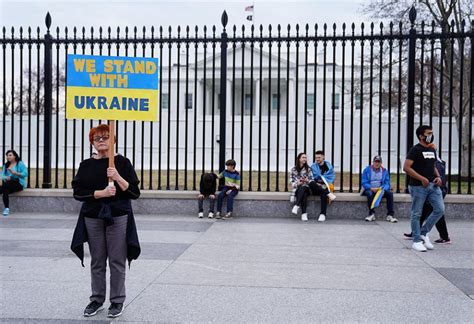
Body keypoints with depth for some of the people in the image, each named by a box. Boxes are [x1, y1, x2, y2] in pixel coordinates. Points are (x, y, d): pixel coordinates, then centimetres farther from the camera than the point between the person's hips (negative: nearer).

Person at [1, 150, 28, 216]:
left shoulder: (20, 163, 3)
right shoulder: (6, 165, 19)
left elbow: (25, 173, -9)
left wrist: (15, 173, -19)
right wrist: (5, 177, -15)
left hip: (18, 184, -4)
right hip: (8, 184, 4)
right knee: (5, 191, -31)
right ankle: (6, 208, -36)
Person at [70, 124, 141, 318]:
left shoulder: (122, 162, 1)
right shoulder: (86, 165, 7)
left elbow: (135, 192, -4)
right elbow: (78, 192, -2)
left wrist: (118, 178, -18)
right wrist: (101, 193, -15)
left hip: (118, 216, -2)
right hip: (93, 217, 2)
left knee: (117, 261, 0)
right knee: (97, 262, 9)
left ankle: (117, 301, 12)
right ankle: (97, 300, 22)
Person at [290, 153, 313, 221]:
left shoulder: (308, 169, 11)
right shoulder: (294, 169, 11)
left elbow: (312, 180, 7)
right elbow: (291, 181, 8)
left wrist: (307, 180, -15)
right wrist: (297, 183, -11)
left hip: (306, 187, 0)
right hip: (297, 188, 0)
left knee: (303, 188, -38)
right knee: (304, 194, -36)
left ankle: (296, 206, -45)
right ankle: (304, 213, -43)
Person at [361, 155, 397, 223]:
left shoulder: (384, 171, 7)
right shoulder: (367, 170, 0)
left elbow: (387, 184, 2)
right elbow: (364, 183, -5)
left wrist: (382, 189, -20)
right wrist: (371, 188, -22)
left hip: (381, 190, 2)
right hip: (369, 189, -2)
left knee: (390, 193, -25)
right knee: (370, 193, -36)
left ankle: (390, 215, -23)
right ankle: (371, 214, -27)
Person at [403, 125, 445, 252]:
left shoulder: (432, 150, 15)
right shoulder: (415, 150, -9)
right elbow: (406, 167, -17)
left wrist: (438, 177, 6)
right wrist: (422, 179, -19)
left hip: (433, 185, 7)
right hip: (418, 186, -7)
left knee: (440, 210, 0)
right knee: (417, 214, 1)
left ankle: (424, 233, 16)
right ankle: (417, 241, 10)